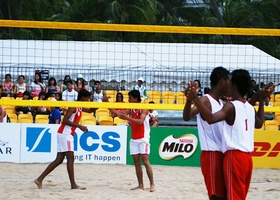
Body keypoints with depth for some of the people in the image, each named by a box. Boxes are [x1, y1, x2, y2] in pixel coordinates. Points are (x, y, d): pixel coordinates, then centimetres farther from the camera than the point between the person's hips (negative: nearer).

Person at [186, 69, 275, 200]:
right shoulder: (250, 108, 12)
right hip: (247, 158, 8)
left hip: (234, 157, -8)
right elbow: (259, 123, 35)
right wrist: (262, 100, 42)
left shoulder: (231, 106, -11)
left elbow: (211, 118, -29)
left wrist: (195, 98, -34)